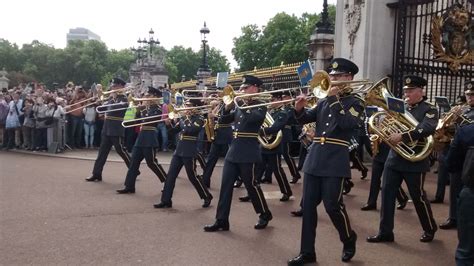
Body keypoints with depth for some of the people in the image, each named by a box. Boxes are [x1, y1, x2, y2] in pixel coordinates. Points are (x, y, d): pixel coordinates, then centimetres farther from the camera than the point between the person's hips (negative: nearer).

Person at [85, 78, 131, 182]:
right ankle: (97, 174, 11)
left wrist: (113, 98, -12)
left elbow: (117, 108, -23)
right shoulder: (111, 97, 15)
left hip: (116, 130, -7)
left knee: (121, 150, -2)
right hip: (107, 128, 7)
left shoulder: (123, 98, -7)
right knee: (102, 151, 7)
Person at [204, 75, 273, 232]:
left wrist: (243, 104, -18)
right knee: (226, 186, 4)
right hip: (233, 151, 7)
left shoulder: (261, 106, -4)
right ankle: (221, 221, 9)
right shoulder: (239, 106, 14)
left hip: (249, 153, -6)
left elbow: (255, 118, -26)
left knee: (251, 185, 3)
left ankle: (265, 215, 23)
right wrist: (228, 107, -5)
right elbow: (223, 121, 11)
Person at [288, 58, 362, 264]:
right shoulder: (324, 101, 15)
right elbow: (305, 119, 12)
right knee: (308, 205, 5)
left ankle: (349, 240, 24)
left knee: (333, 205, -4)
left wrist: (335, 99, -15)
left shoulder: (355, 103, 0)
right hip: (314, 158, 6)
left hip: (335, 161, -5)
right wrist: (299, 109, -9)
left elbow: (347, 123, -19)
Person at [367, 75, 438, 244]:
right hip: (394, 159, 5)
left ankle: (430, 229, 30)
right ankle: (385, 232, 10)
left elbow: (427, 129, -25)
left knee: (418, 196, 7)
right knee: (387, 193, 2)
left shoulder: (429, 110, -6)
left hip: (415, 161, -5)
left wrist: (402, 136, -33)